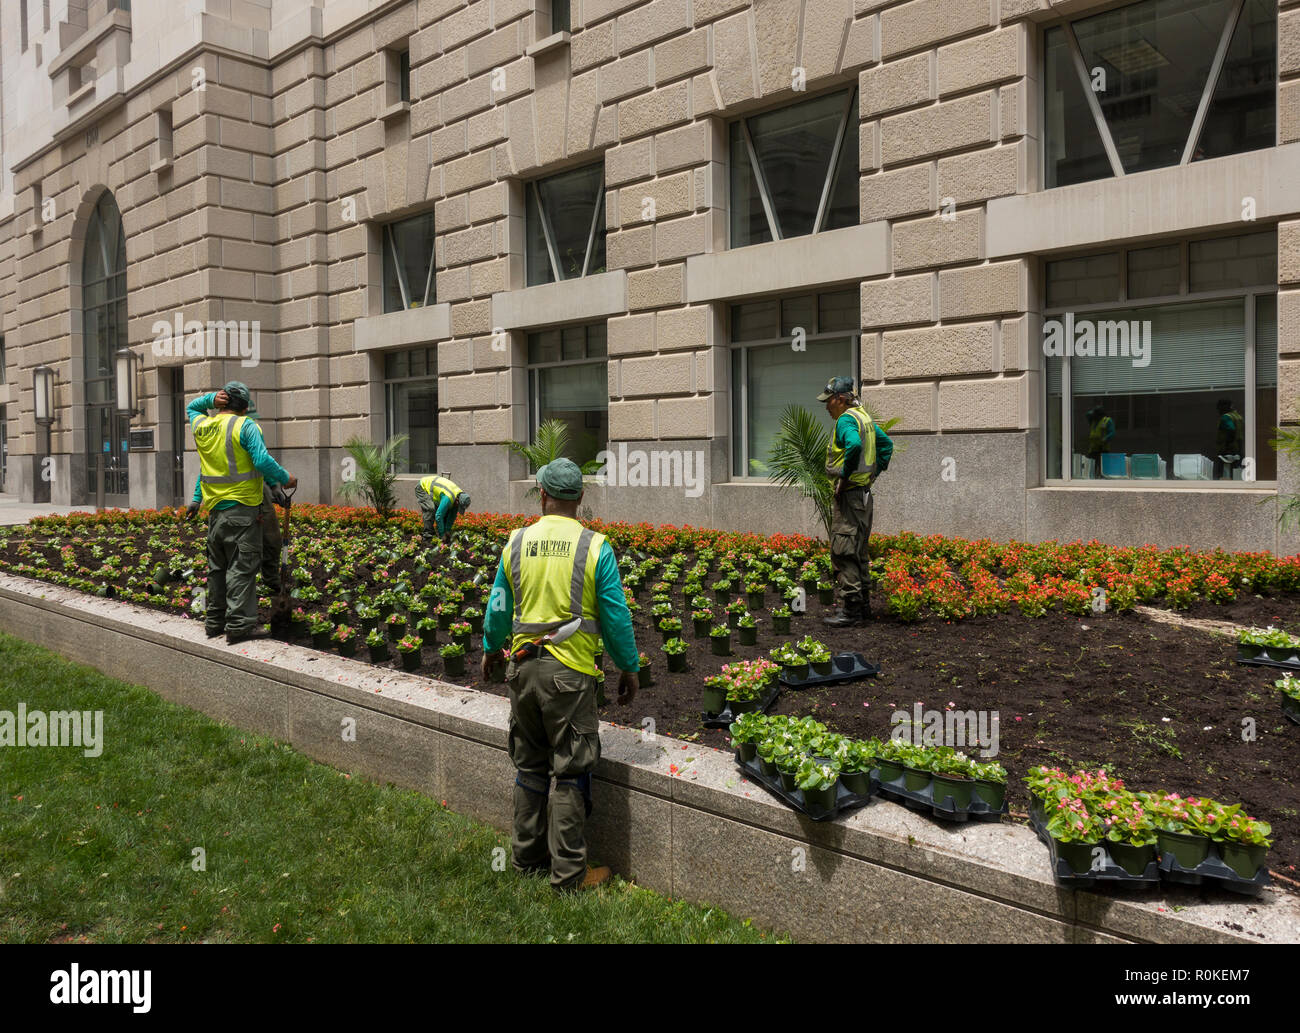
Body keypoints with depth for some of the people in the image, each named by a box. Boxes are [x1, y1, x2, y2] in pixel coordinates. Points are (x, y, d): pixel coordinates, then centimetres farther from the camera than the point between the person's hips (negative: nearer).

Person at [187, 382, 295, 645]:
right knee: (242, 566, -5)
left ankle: (215, 620, 22)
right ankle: (239, 624, -7)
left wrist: (211, 399, 14)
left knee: (217, 566, 15)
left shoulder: (201, 426, 10)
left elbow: (191, 407, 33)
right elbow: (262, 461, -19)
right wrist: (285, 478, -5)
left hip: (214, 509, 7)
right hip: (241, 507, -6)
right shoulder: (245, 426, -8)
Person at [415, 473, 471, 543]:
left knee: (445, 510, -1)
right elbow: (439, 515, -40)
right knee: (430, 509, -26)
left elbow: (453, 515, -3)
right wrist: (442, 535, -34)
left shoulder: (460, 496, -14)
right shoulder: (448, 498, -40)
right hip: (422, 487, -8)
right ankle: (428, 533, -21)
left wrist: (448, 530, -5)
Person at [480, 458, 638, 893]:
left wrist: (491, 649, 29)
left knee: (529, 766, 18)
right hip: (570, 671, -4)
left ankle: (527, 856, 30)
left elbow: (499, 607, 11)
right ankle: (567, 871, 10)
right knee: (570, 772, 4)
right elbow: (616, 616, -5)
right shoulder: (595, 547, -8)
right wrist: (629, 668, 8)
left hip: (523, 665, 4)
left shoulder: (517, 542, 2)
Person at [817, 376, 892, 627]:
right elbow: (886, 444, 26)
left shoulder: (846, 419, -15)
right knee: (859, 551, 16)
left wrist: (844, 476, -24)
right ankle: (863, 605, 23)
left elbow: (855, 445, -35)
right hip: (864, 492, 10)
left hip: (850, 492, -10)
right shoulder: (864, 416, 16)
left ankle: (851, 609, -6)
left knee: (843, 552, -7)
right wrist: (875, 471, 20)